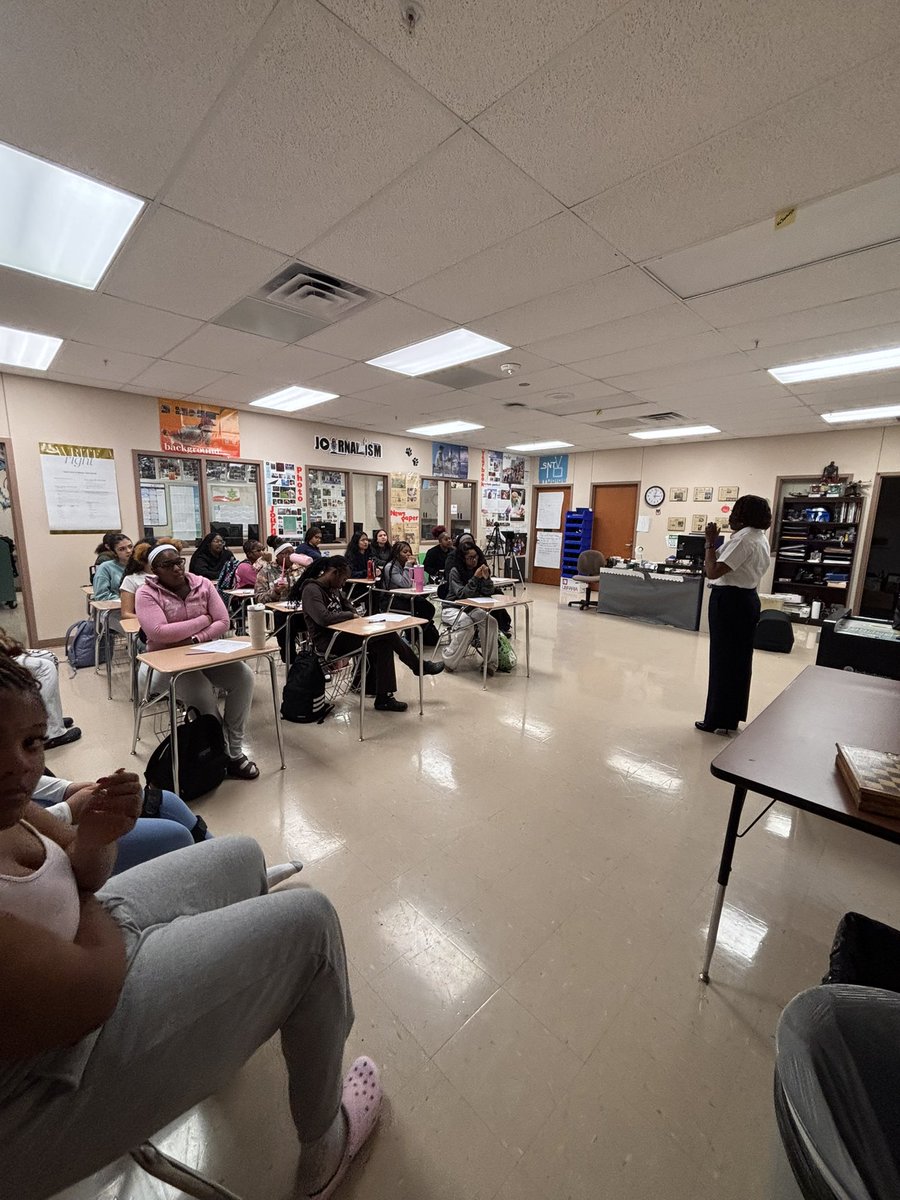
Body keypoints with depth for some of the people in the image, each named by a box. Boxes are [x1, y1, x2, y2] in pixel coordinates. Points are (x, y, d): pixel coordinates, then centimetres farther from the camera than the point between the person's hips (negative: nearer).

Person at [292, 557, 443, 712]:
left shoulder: (333, 588, 12)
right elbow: (324, 618, -30)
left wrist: (355, 615, 3)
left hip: (341, 635, 10)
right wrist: (350, 615, -15)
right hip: (328, 642, -10)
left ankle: (384, 698, -4)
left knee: (384, 644, -10)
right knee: (388, 633, -17)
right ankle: (420, 667, 3)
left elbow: (348, 607, 26)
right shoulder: (311, 590, -16)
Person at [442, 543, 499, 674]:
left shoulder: (480, 568, 1)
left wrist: (486, 578, -20)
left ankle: (490, 663, -13)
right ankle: (449, 662, -16)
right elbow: (462, 594, -20)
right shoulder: (455, 571, -13)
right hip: (453, 608, -4)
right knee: (467, 625, -33)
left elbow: (489, 593, -3)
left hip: (471, 608, 5)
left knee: (491, 621, -23)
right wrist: (475, 578, -28)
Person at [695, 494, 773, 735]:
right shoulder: (761, 539, 15)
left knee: (723, 659, -2)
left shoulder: (743, 538, -19)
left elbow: (712, 572, -24)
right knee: (739, 659, 14)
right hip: (747, 598, 10)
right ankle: (731, 716, 24)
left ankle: (719, 720, 7)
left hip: (730, 600, -10)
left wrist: (711, 542, -15)